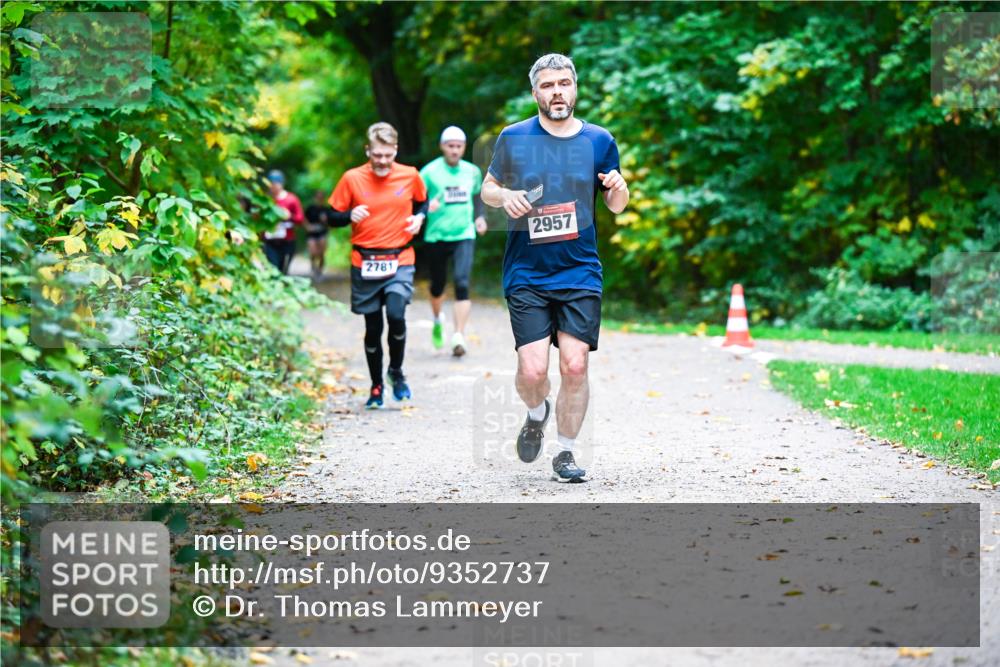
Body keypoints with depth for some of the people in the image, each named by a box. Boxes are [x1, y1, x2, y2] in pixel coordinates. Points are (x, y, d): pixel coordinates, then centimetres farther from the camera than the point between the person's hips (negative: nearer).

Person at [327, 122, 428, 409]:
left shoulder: (410, 176, 1)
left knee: (396, 315, -20)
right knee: (372, 328, 6)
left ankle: (396, 372, 6)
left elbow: (423, 202, 20)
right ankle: (376, 386, 25)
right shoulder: (352, 179, -4)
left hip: (400, 261, 0)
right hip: (364, 264, 0)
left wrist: (420, 217, -1)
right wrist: (350, 215, -19)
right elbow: (333, 216, 2)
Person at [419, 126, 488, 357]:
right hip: (436, 236, -1)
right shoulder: (430, 171, -6)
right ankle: (438, 320, 45)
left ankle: (459, 337, -16)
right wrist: (427, 207, -23)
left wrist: (479, 216, 10)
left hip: (464, 236, 1)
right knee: (438, 285, 13)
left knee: (462, 284, -15)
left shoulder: (472, 171, 6)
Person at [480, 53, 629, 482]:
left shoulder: (599, 141, 5)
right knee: (532, 370, -9)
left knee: (575, 366, -7)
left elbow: (616, 207, 14)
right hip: (526, 275, -1)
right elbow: (487, 188, 14)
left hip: (581, 274, 1)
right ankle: (537, 414, 26)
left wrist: (618, 189, -10)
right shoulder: (513, 138, 2)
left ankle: (565, 453, 12)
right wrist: (504, 196, -9)